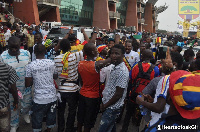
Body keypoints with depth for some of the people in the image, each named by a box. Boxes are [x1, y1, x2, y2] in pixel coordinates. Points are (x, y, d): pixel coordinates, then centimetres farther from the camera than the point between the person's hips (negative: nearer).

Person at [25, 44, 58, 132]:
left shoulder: (30, 66, -12)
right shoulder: (51, 63, -5)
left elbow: (28, 84, -9)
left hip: (39, 99, -3)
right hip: (52, 97, 3)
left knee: (37, 119, 14)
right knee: (51, 117, 20)